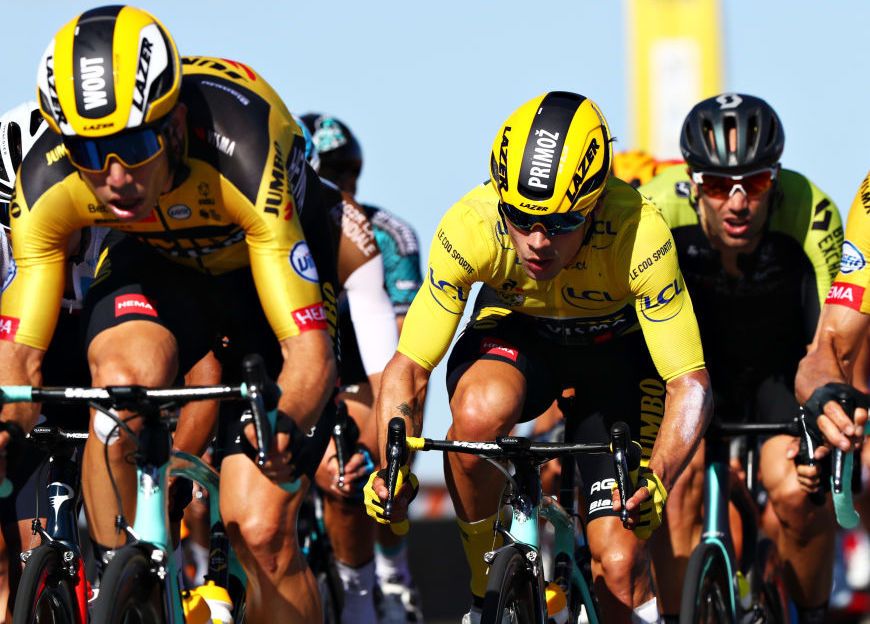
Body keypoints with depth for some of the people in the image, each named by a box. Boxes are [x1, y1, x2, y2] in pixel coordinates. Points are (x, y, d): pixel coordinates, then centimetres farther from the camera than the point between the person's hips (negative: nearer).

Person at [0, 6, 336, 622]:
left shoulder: (240, 157, -39)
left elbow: (310, 352, -40)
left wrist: (283, 425, -61)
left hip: (273, 261, -2)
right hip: (156, 264, 2)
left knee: (261, 530, -15)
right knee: (122, 382, -33)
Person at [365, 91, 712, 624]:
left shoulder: (638, 234, -36)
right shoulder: (470, 228, -32)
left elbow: (689, 382, -33)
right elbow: (408, 368, -25)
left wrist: (658, 479, -51)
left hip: (617, 346, -1)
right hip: (516, 333, 1)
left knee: (620, 567, -14)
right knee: (479, 414, -35)